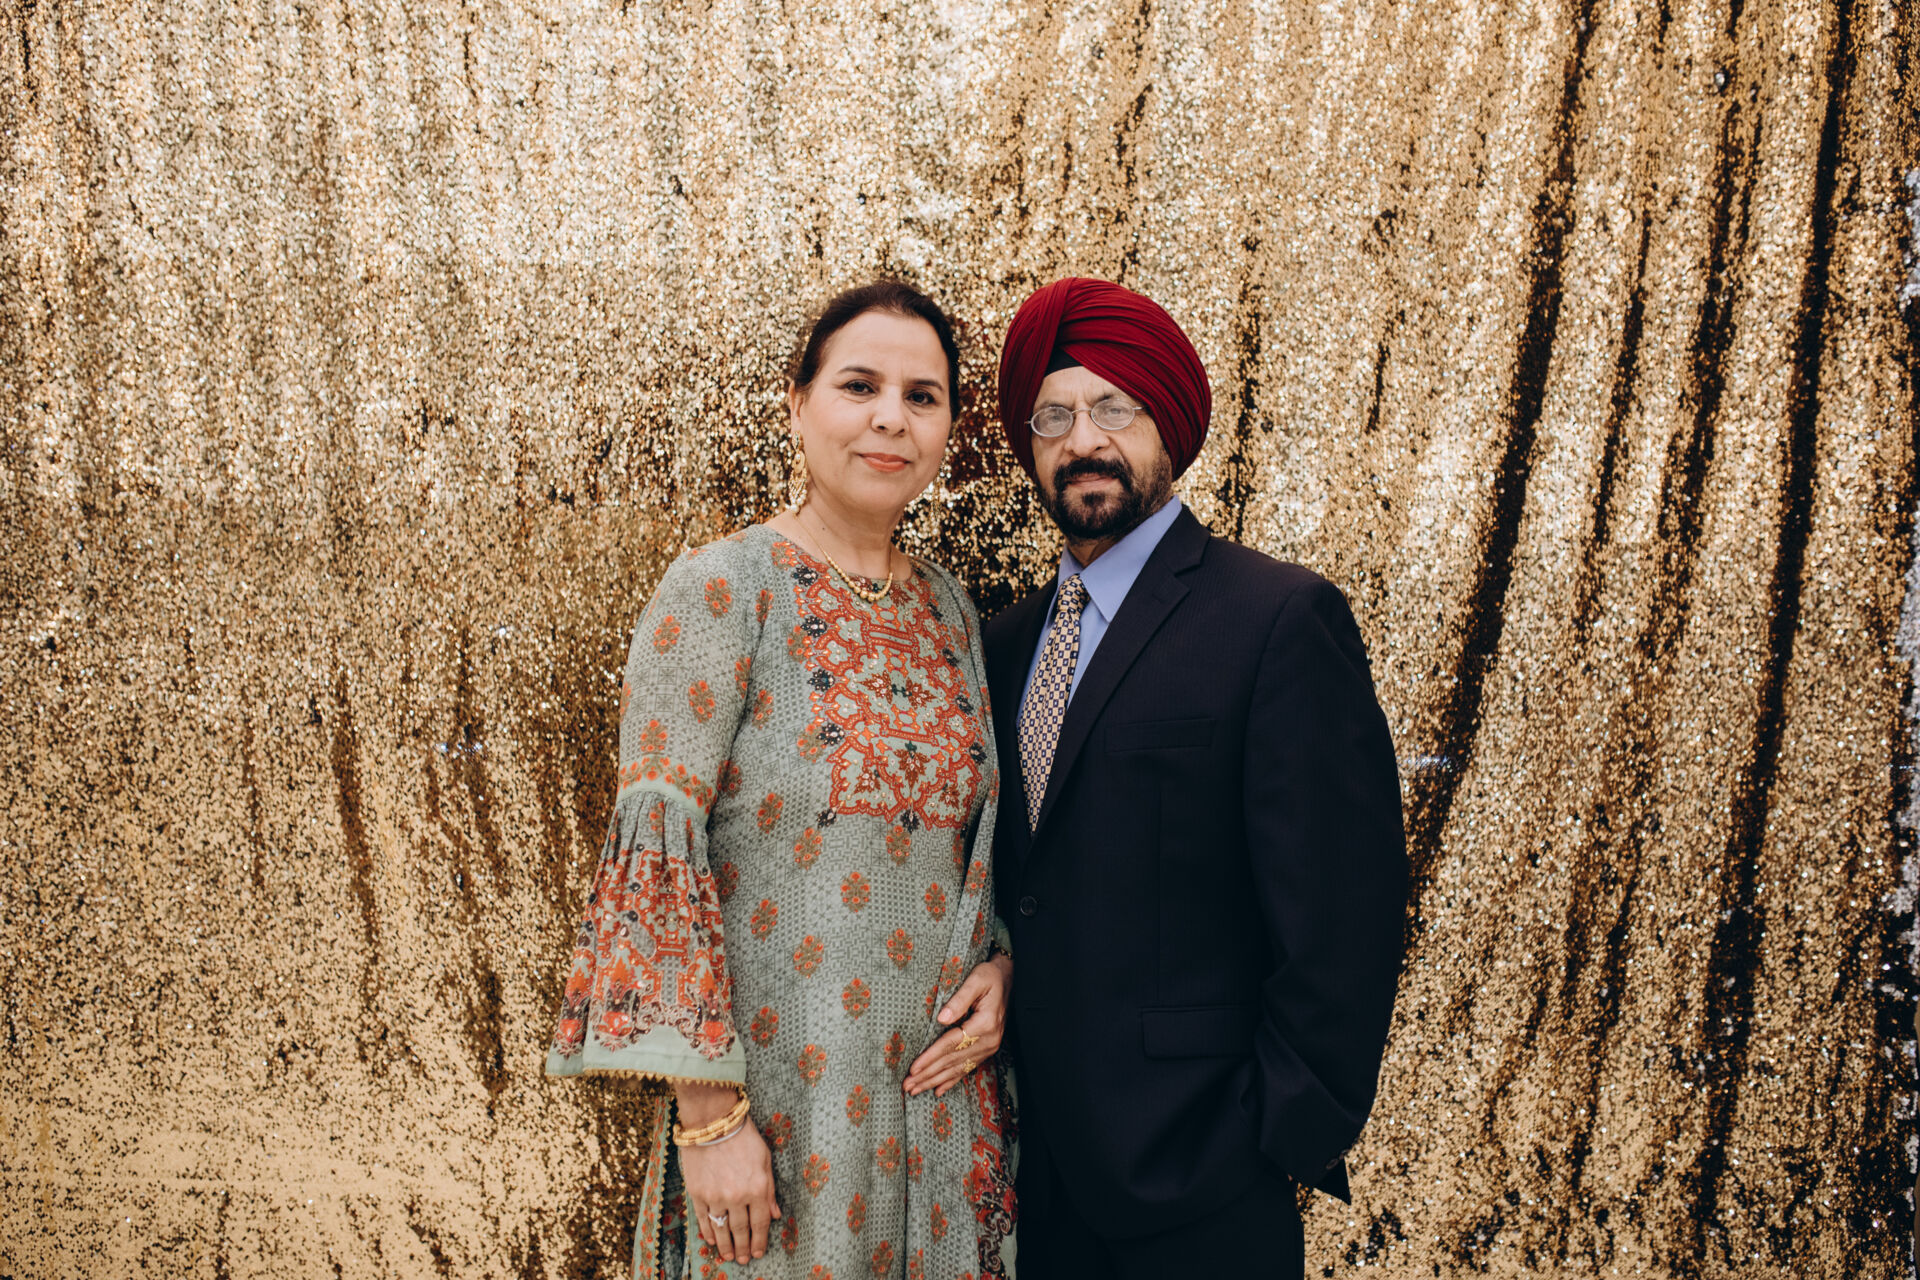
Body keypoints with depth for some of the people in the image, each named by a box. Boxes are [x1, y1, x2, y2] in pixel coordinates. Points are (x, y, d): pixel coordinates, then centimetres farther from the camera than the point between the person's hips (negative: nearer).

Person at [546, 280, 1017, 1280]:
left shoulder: (948, 609, 8)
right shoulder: (719, 590, -10)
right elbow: (657, 852, -14)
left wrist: (999, 966, -2)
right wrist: (708, 1111, -17)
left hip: (937, 1081, 6)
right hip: (776, 1090, -5)